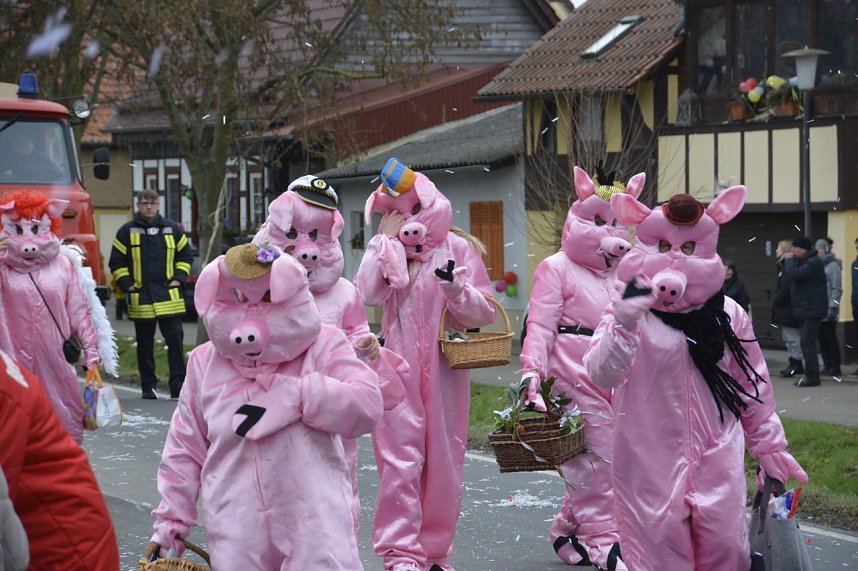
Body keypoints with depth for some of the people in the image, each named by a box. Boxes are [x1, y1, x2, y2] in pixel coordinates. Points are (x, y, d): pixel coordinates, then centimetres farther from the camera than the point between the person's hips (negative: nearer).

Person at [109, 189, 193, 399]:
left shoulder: (172, 229, 8)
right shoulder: (127, 232, 4)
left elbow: (185, 255, 17)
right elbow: (117, 262, 7)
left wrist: (179, 279, 4)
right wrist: (127, 285, -3)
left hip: (169, 296, 1)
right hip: (140, 299, -1)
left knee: (175, 342, -3)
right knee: (145, 345, 6)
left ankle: (178, 385, 0)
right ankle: (148, 386, 13)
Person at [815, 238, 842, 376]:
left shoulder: (833, 265, -7)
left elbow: (837, 289, -12)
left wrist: (833, 308, -18)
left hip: (828, 309, -7)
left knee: (830, 337, -4)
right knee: (822, 338, 7)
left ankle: (835, 367, 2)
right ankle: (827, 365, 14)